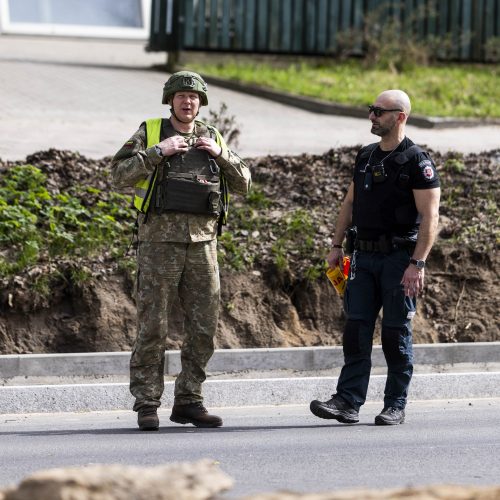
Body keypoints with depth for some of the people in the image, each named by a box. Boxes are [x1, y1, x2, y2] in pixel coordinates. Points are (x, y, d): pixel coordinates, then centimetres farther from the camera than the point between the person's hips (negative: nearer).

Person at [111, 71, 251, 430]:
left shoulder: (212, 138, 14)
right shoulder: (150, 134, 4)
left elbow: (243, 183, 13)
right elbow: (120, 176, -7)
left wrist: (221, 154, -1)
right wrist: (158, 151, -13)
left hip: (202, 242, 4)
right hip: (160, 239, -4)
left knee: (204, 327, 3)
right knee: (153, 326, -4)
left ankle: (188, 401, 12)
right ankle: (147, 406, 0)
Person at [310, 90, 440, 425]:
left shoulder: (417, 161, -9)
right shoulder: (365, 157, 13)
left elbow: (430, 217, -14)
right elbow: (350, 203, 20)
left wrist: (417, 264, -20)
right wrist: (337, 246, 13)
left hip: (399, 258, -6)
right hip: (365, 256, 6)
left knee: (396, 334, 0)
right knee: (356, 330, -1)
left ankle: (395, 406, 7)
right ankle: (348, 401, -3)